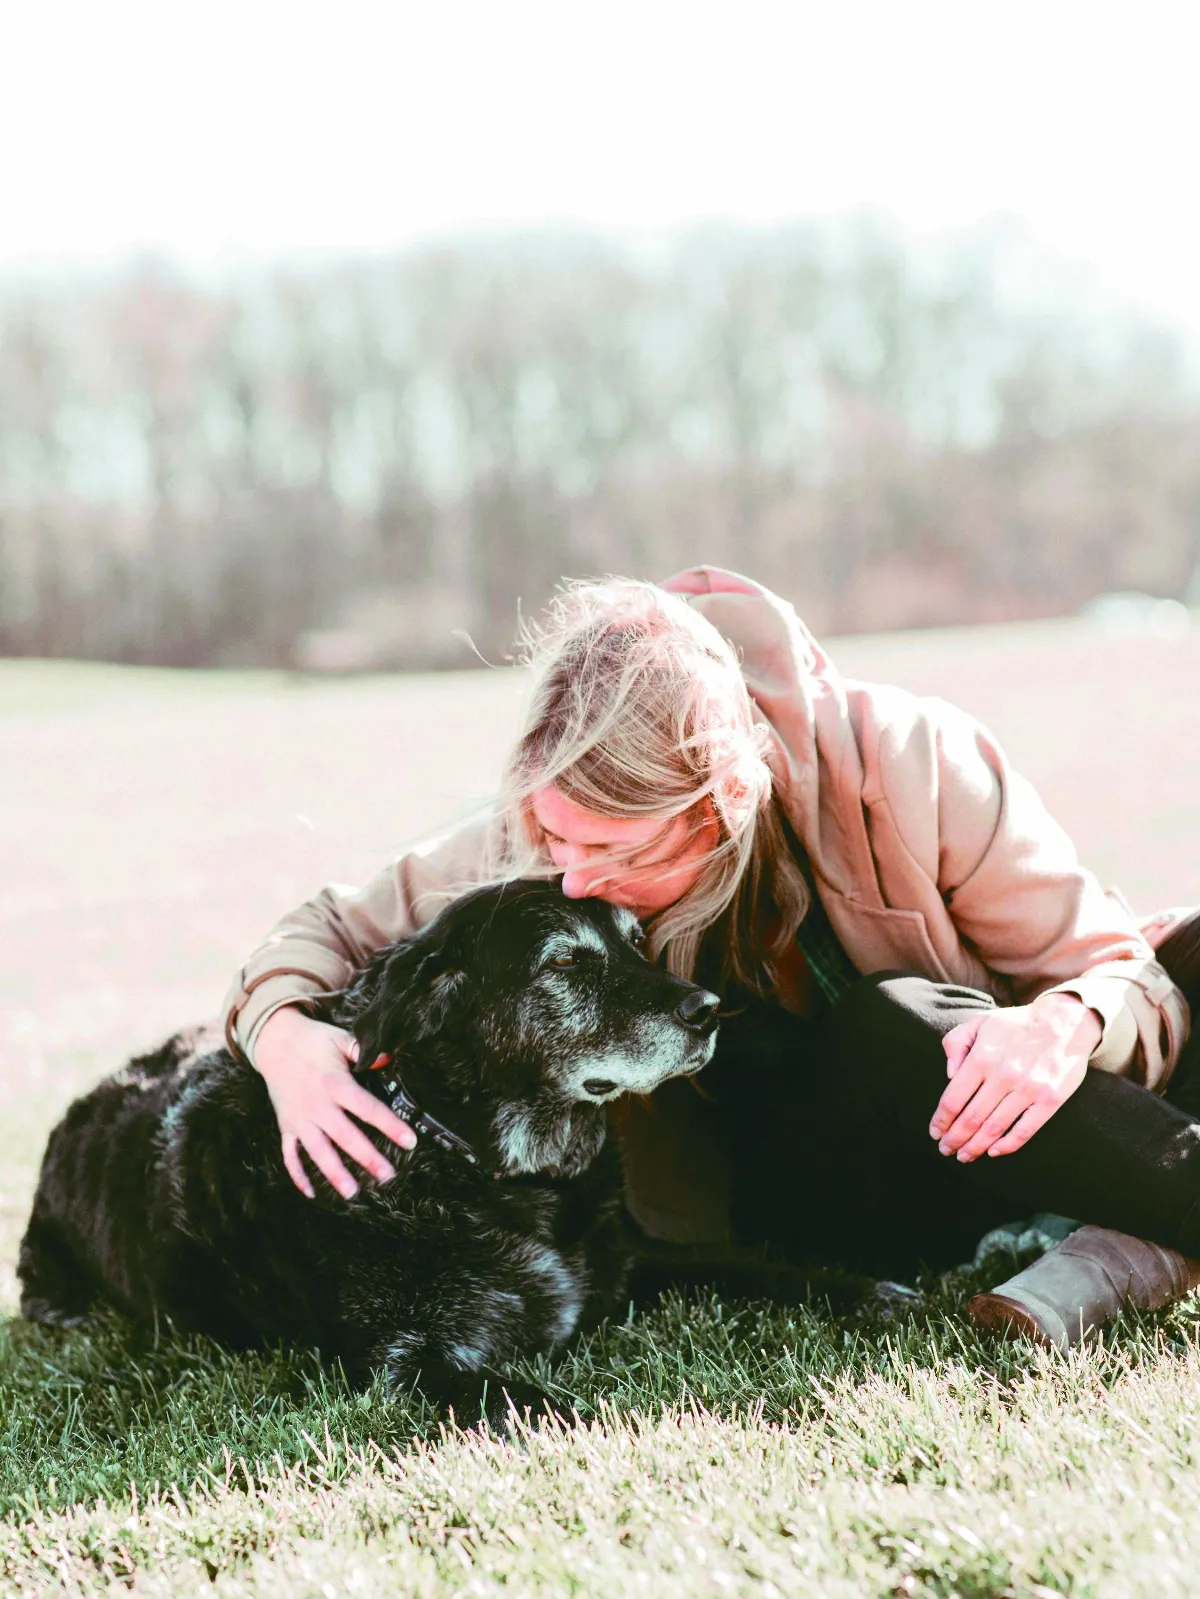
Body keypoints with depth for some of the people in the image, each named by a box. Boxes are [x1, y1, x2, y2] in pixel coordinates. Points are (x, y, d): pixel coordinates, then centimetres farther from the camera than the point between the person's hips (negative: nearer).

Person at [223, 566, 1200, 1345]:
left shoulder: (914, 766, -24)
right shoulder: (550, 833, -16)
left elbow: (1112, 966, -15)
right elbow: (333, 928, 0)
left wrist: (1067, 1026, -39)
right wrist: (283, 1033, -23)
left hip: (988, 1115, 0)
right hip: (804, 1180, 1)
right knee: (886, 1030, -36)